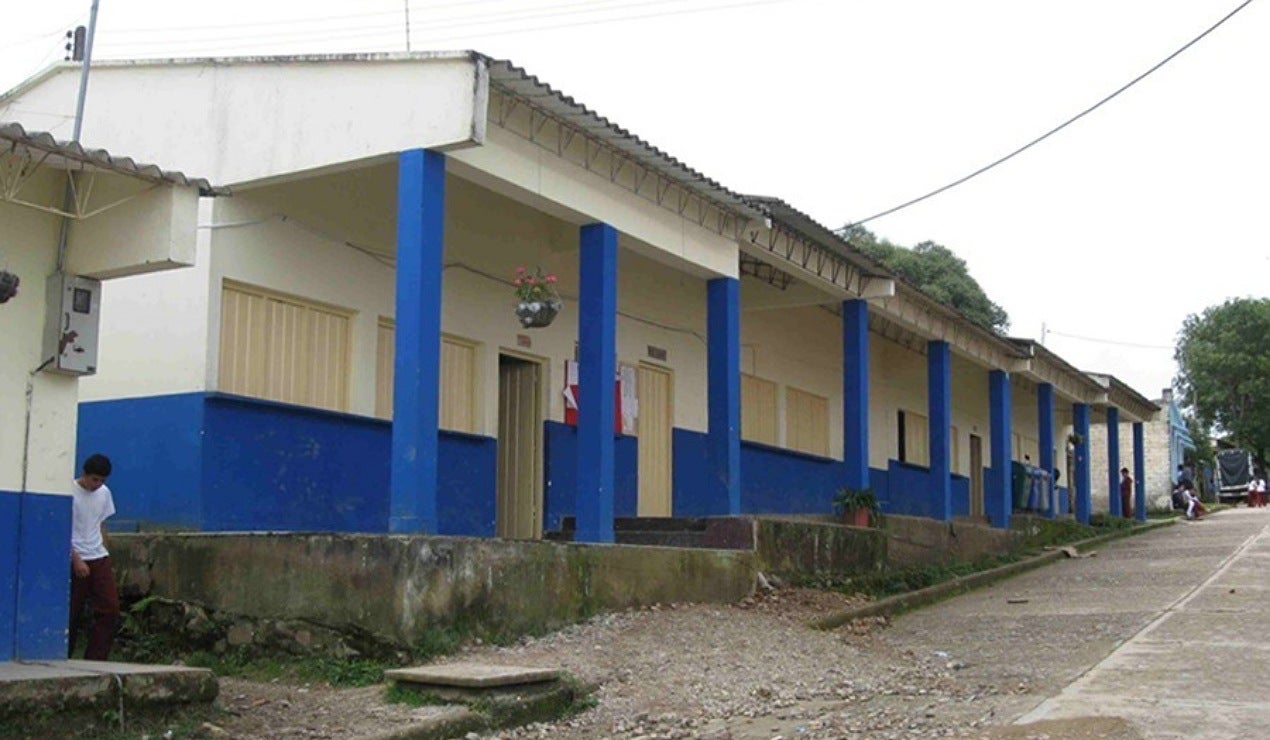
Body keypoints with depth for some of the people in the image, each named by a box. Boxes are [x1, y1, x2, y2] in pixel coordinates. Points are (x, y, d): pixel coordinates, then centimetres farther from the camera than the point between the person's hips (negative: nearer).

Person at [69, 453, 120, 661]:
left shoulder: (104, 493, 8)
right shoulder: (70, 492, -11)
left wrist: (104, 552, 11)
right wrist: (76, 560, -17)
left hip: (99, 558, 6)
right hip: (75, 561, -6)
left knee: (110, 608, -3)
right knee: (72, 613, 0)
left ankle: (96, 659, 2)